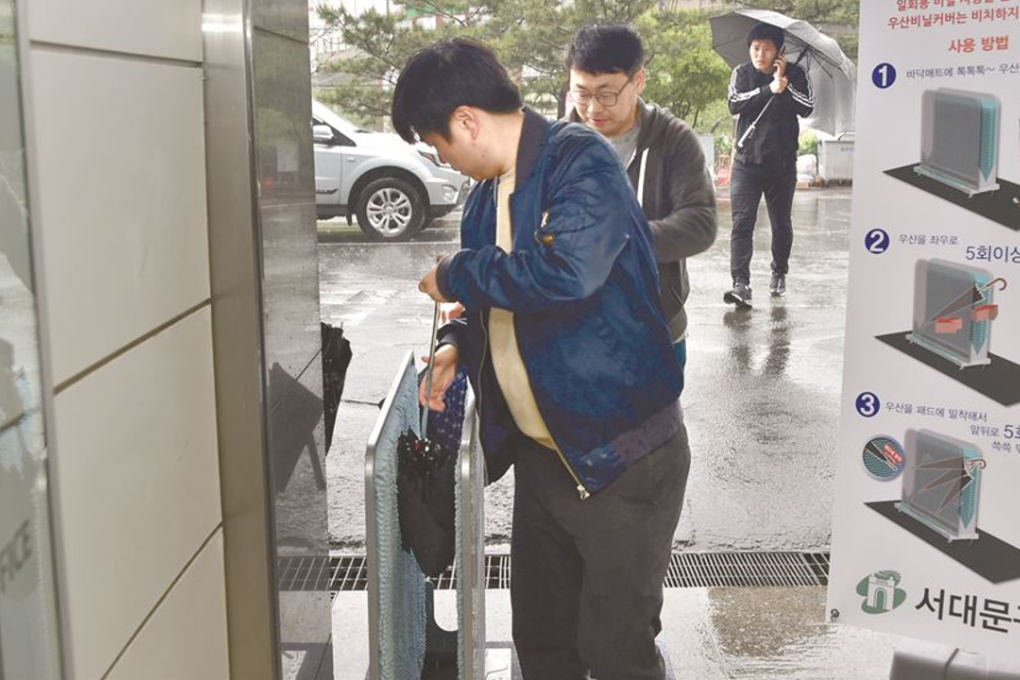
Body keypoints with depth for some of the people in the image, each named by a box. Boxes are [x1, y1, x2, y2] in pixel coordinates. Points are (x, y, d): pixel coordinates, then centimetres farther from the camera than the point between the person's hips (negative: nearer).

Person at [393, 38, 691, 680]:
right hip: (540, 450, 8)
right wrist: (461, 342, 3)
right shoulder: (489, 190, 9)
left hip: (620, 452, -8)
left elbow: (565, 270, -35)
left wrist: (456, 275, -20)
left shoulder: (580, 158, -17)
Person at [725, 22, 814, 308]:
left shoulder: (794, 74, 3)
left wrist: (784, 82, -15)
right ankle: (741, 284, -16)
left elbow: (807, 108, -9)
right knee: (742, 222, -12)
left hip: (782, 164, 1)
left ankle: (779, 274, 31)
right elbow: (734, 104, -14)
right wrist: (769, 89, -21)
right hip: (747, 162, -1)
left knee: (781, 224, 12)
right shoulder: (742, 73, 3)